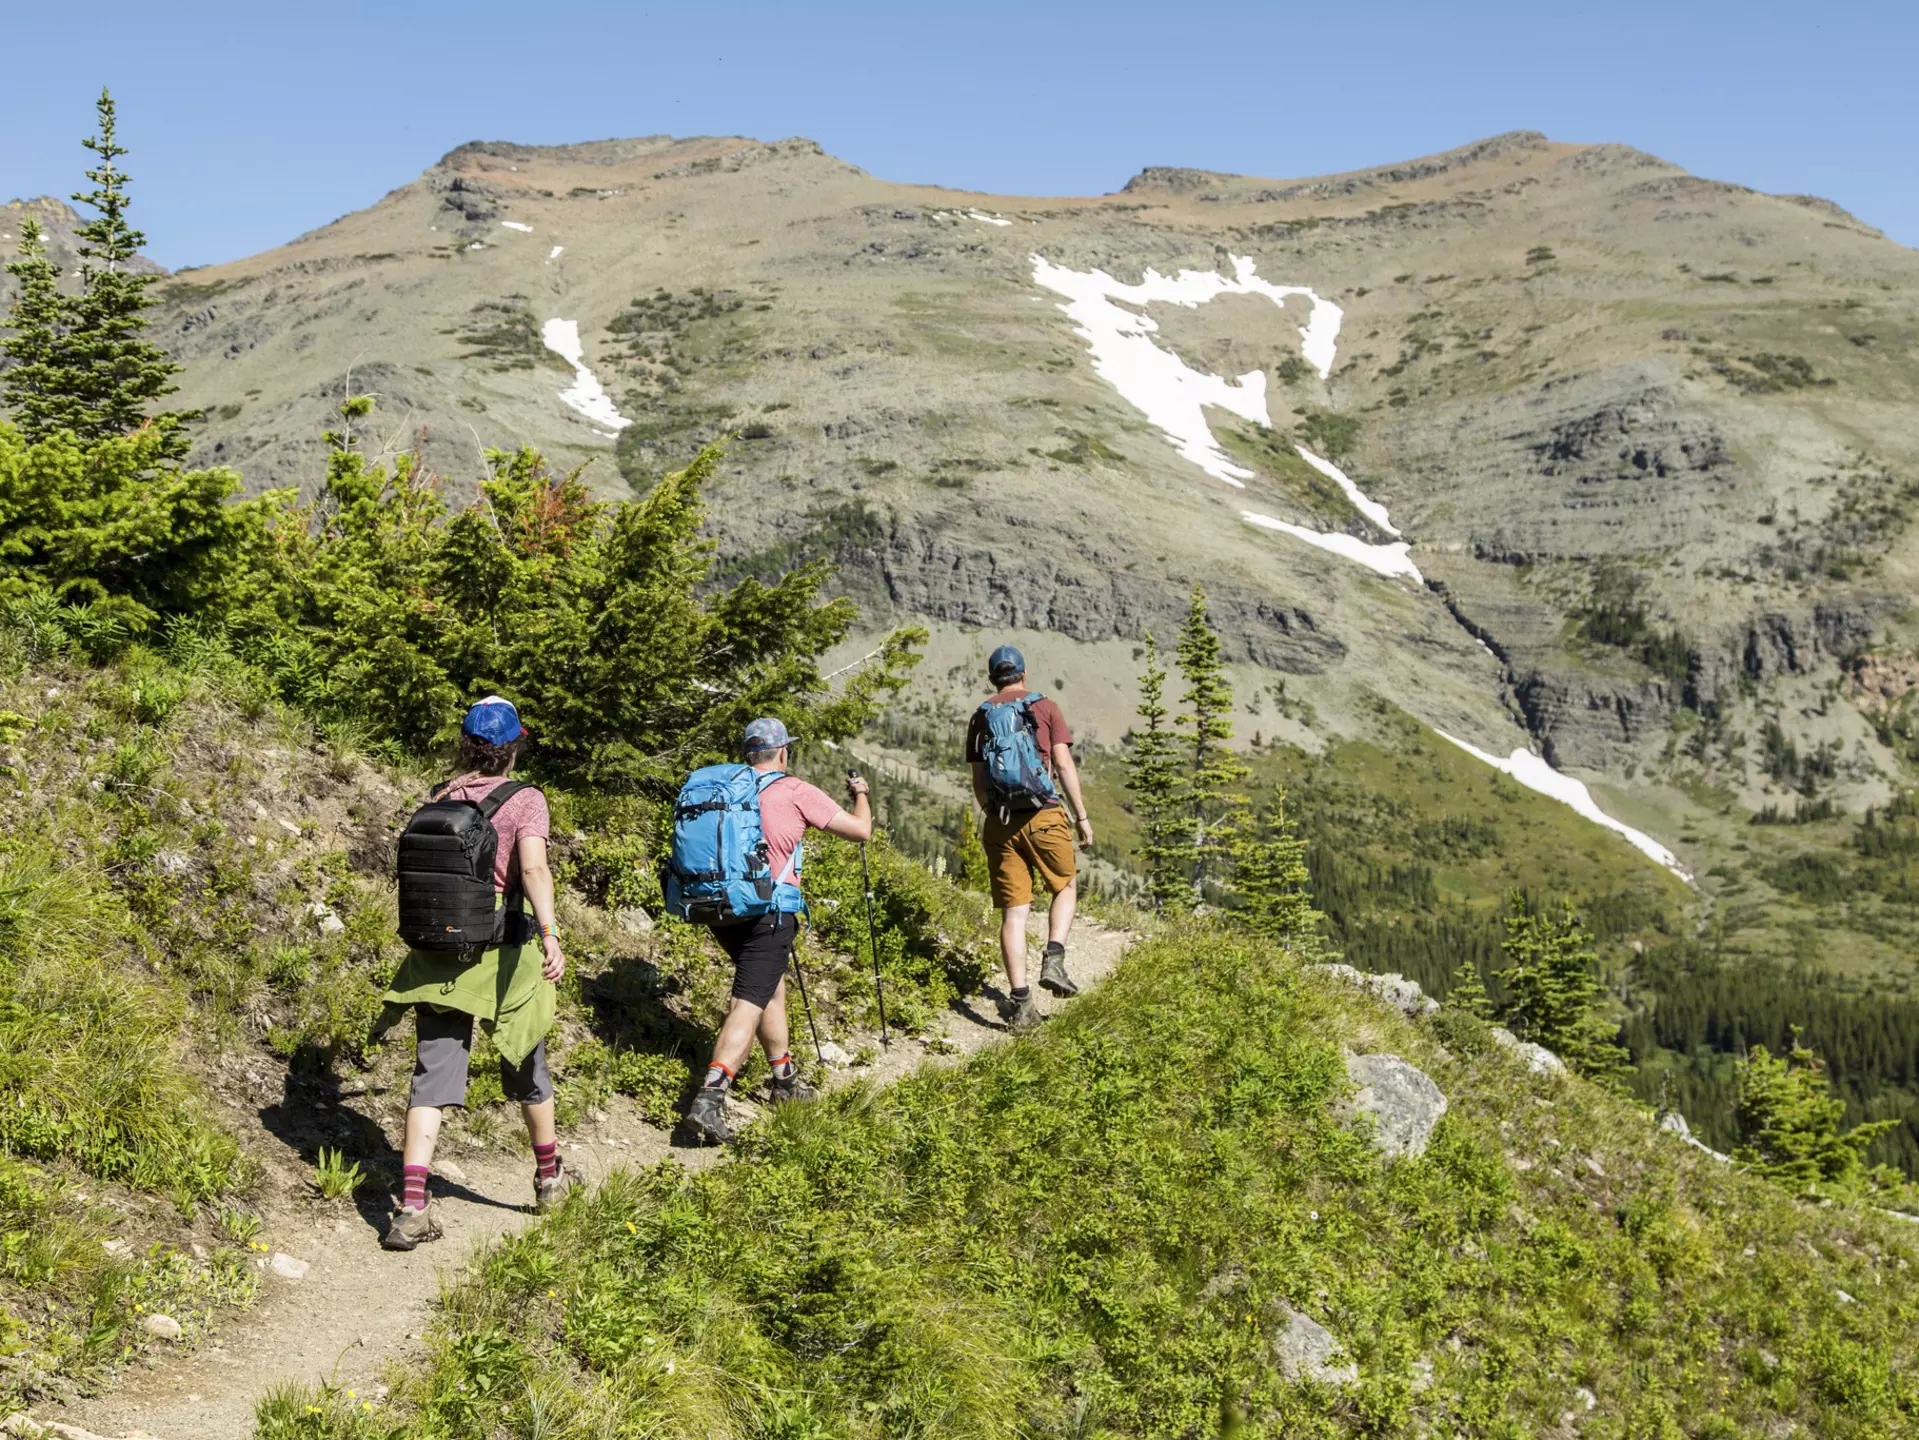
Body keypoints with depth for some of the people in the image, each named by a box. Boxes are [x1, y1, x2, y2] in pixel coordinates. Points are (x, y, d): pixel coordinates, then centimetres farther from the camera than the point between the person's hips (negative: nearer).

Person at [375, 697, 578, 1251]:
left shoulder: (437, 800, 4)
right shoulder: (524, 801, -10)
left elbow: (407, 872, 12)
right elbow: (533, 868, -26)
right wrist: (550, 934, -36)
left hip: (436, 959, 3)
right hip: (500, 956, -3)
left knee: (432, 1076, 2)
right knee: (526, 1066, 17)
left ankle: (411, 1206, -10)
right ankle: (550, 1176, 36)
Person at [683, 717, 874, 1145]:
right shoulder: (796, 792, -4)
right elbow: (861, 830, 3)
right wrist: (860, 794, 22)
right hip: (767, 911, -7)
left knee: (771, 986, 24)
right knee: (748, 1005, -8)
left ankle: (785, 1080, 36)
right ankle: (708, 1097, -21)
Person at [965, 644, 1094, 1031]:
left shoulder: (980, 717, 11)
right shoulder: (1045, 707, 3)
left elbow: (978, 782, 10)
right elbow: (1064, 764, -3)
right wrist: (1082, 816, 1)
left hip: (1001, 822, 2)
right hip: (1044, 815, -2)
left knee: (1014, 912, 3)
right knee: (1066, 887, 20)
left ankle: (1020, 1002, -2)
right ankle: (1053, 961, 0)